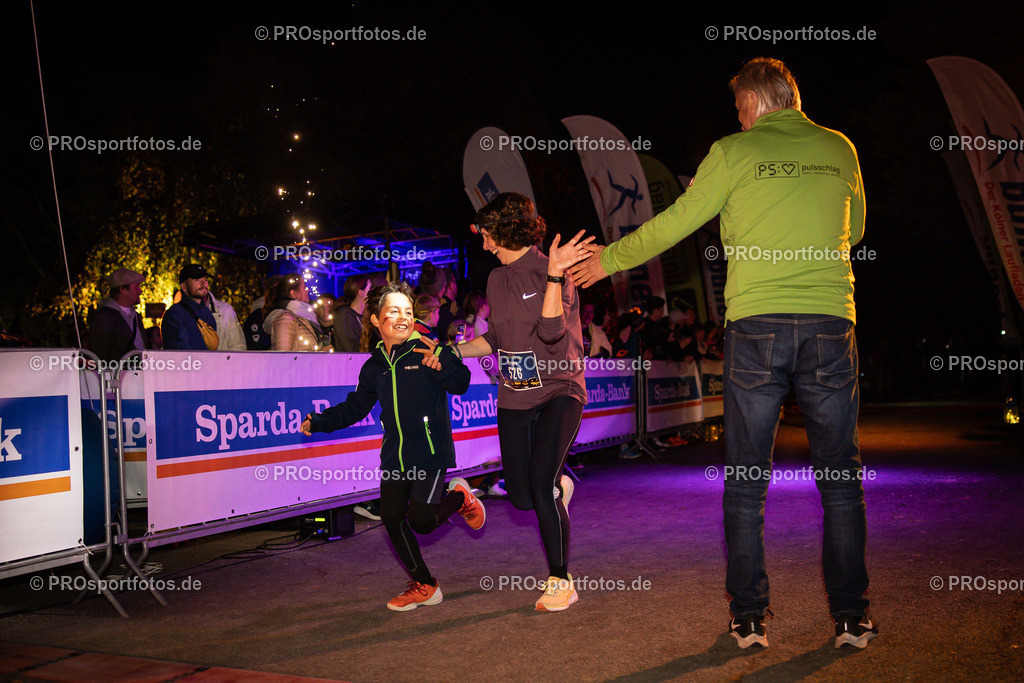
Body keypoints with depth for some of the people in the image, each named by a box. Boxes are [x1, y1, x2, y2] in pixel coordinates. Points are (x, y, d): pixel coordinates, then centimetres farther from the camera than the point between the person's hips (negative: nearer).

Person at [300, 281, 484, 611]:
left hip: (430, 452, -6)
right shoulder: (374, 366, 12)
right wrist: (319, 422, 16)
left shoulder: (429, 350, -6)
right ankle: (423, 586, 20)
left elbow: (461, 384, -16)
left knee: (421, 521, -15)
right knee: (392, 519, 2)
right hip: (394, 456, 6)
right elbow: (355, 407, 23)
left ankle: (459, 497, 19)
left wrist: (441, 364, -35)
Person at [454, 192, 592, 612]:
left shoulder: (551, 271, -9)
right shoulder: (497, 279, 12)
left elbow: (551, 333, -22)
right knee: (521, 497, 6)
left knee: (542, 486, -20)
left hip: (558, 392, -6)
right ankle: (559, 486, 42)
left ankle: (561, 582, -3)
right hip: (514, 398, 6)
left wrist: (555, 276, -30)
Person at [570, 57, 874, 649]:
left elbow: (675, 223, 5)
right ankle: (851, 618, 13)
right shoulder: (839, 150, 11)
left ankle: (748, 619, 11)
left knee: (745, 481, 7)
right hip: (830, 323, 2)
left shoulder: (734, 152, 2)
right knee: (841, 479, 9)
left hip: (756, 325, -2)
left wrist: (611, 258, 18)